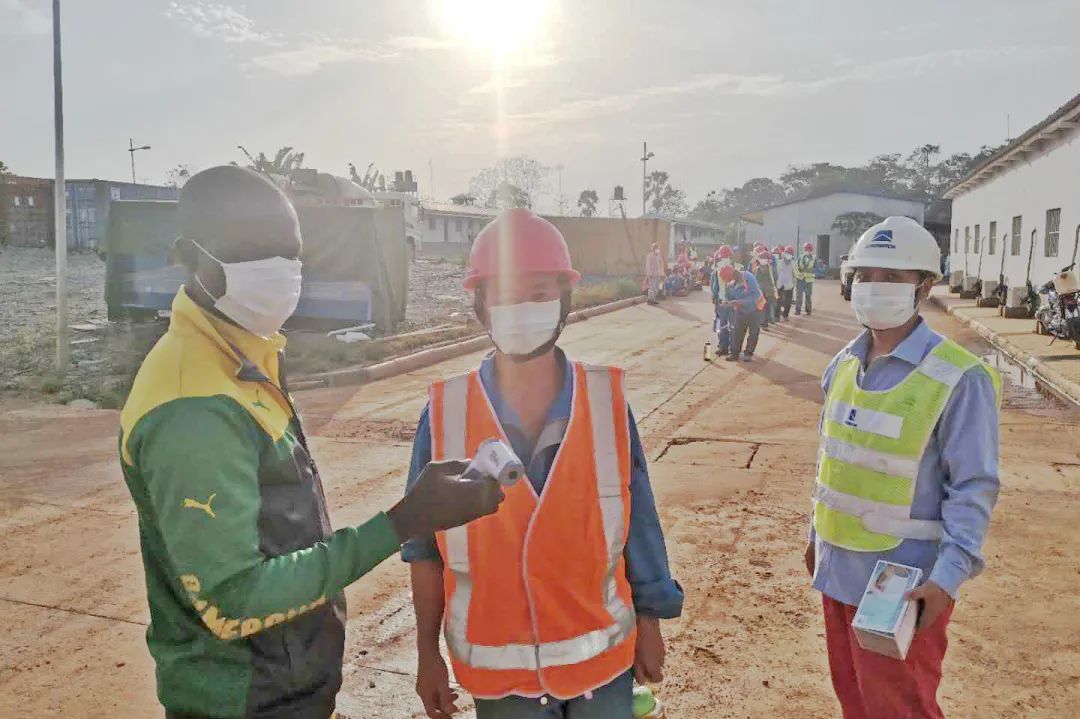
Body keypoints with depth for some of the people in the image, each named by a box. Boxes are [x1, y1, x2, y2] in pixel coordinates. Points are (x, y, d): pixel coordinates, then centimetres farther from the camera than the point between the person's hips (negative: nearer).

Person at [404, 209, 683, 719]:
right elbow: (426, 547, -3)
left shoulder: (608, 402, -10)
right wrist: (427, 656, 1)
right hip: (497, 672, 0)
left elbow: (637, 522, -2)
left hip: (602, 658, 1)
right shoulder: (445, 415, -12)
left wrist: (650, 625, 5)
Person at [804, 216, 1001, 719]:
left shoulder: (957, 378, -17)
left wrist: (949, 576, -23)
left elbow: (974, 487, -16)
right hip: (838, 566, 7)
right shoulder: (844, 365, 4)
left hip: (903, 580, -6)